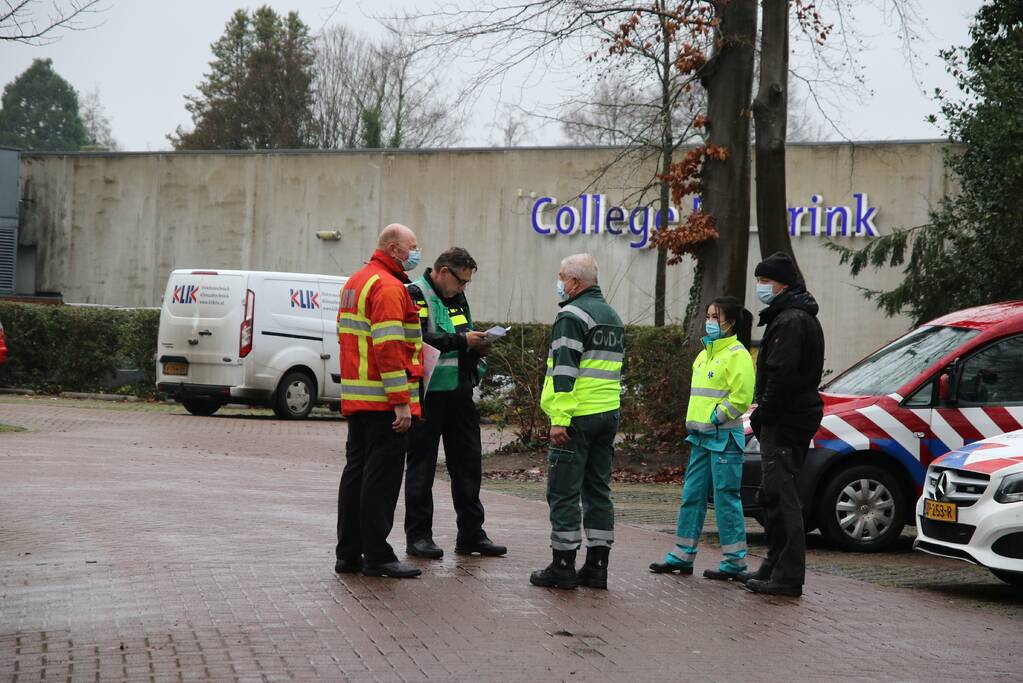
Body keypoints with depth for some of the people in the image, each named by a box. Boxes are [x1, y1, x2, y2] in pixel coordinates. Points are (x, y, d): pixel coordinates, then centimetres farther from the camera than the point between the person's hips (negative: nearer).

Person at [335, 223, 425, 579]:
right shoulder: (388, 287, -14)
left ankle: (348, 553, 16)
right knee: (382, 477, -6)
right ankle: (377, 556, -3)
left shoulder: (356, 282, 18)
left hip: (355, 398, 10)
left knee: (357, 472, 12)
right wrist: (401, 402, -22)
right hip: (384, 401, -10)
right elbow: (389, 347, -21)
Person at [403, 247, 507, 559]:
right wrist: (461, 340, -20)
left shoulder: (457, 299, 17)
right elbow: (418, 341, -22)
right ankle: (418, 535, 7)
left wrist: (477, 346, 5)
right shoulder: (415, 296, -9)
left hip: (459, 394, 8)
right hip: (428, 395, -8)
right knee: (422, 466, 1)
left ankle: (471, 534, 17)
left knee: (468, 463, 9)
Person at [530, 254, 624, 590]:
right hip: (609, 414, 9)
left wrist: (559, 418, -20)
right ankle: (597, 566, 11)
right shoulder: (613, 317, 18)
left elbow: (565, 370, -18)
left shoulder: (572, 315, -11)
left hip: (577, 417, -8)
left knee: (563, 493, -4)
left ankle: (562, 567, -3)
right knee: (598, 490, 10)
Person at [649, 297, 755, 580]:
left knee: (726, 498, -5)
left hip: (724, 437, -9)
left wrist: (716, 418, -15)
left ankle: (735, 562, 2)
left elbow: (741, 397, -17)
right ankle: (682, 556, 16)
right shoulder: (705, 354, 18)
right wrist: (694, 422, 16)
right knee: (692, 495, 10)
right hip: (702, 436, 9)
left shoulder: (737, 354, -10)